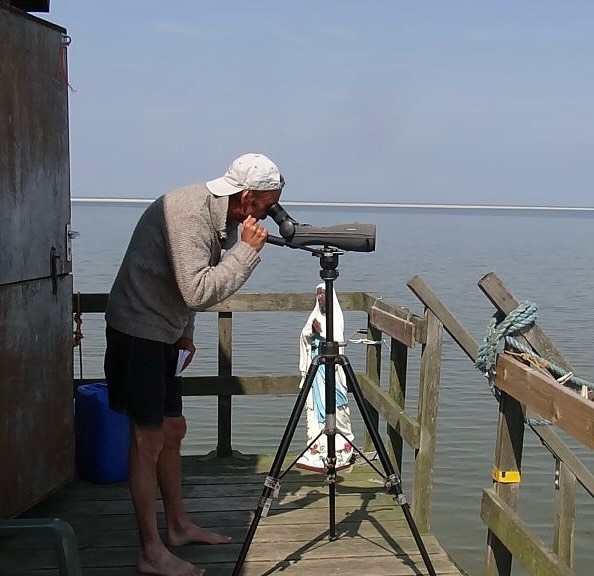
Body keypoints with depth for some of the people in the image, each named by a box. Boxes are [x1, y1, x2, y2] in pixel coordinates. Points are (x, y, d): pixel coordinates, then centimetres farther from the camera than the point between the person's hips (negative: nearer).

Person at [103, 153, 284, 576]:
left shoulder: (217, 213, 6)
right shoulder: (188, 211, -23)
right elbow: (197, 290, -30)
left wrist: (185, 332, 16)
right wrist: (248, 249, -24)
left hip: (163, 331, 10)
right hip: (138, 331, -10)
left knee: (172, 429, 16)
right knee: (149, 438, -4)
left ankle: (179, 525, 30)